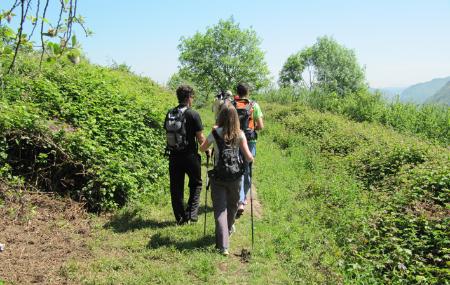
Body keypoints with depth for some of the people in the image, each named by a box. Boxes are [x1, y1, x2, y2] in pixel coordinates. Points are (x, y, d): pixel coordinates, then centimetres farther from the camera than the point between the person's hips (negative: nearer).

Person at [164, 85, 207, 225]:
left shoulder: (169, 114, 4)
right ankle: (191, 214, 8)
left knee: (176, 187, 12)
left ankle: (180, 217, 19)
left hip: (173, 155, 5)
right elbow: (200, 138, -10)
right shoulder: (193, 114, -12)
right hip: (189, 155, -4)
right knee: (196, 184, 15)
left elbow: (168, 133, 9)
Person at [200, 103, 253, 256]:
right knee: (232, 205, 25)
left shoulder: (215, 133, -5)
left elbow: (202, 148, 11)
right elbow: (248, 157, -9)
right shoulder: (240, 134, -5)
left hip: (218, 176, -1)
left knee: (219, 209, 1)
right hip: (235, 176, 1)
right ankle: (228, 229, 50)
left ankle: (223, 246, -8)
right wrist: (251, 159, 13)